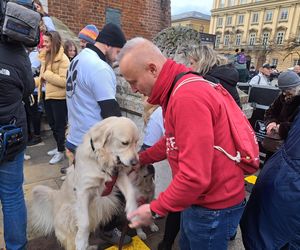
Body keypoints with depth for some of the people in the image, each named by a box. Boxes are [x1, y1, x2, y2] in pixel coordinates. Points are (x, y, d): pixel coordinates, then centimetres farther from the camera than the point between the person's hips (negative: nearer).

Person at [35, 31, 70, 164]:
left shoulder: (63, 59, -15)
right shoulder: (46, 56, 11)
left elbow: (64, 81, -23)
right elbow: (43, 77, 17)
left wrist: (46, 74, -19)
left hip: (59, 98, -8)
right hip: (48, 96, 9)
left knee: (60, 125, 5)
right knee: (52, 124, 19)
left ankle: (61, 152, 20)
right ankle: (59, 147, 36)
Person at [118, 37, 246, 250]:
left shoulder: (188, 97, -31)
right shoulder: (176, 90, 3)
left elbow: (195, 176, -32)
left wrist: (155, 210, -19)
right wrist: (140, 159, 10)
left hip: (213, 207, -9)